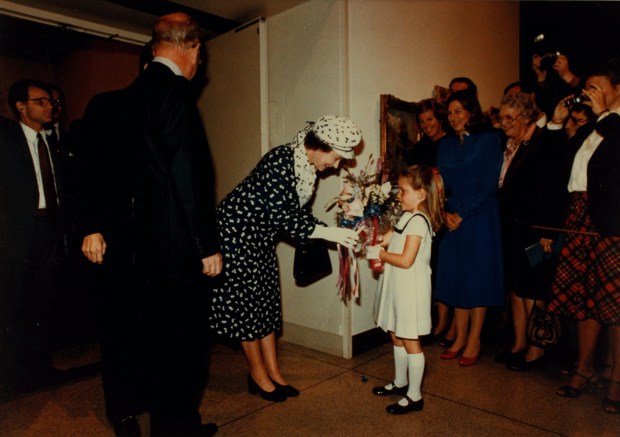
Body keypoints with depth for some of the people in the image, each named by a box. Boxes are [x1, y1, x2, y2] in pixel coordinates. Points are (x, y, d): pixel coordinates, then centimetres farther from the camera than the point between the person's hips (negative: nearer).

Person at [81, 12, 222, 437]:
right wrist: (208, 245, -16)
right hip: (178, 243, -10)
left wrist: (100, 225, 24)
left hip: (144, 241, 10)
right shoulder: (175, 89, -13)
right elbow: (189, 173, -20)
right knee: (183, 342, 4)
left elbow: (117, 167, 18)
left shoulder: (133, 92, 14)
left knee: (157, 338, 19)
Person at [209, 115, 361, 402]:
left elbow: (297, 212, 5)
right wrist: (327, 233, -27)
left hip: (260, 237, 9)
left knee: (266, 302, 11)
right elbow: (281, 217, -29)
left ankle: (274, 374, 21)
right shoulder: (281, 161, -27)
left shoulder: (307, 167, 0)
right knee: (245, 302, 2)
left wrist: (331, 232, -5)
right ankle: (258, 376, 18)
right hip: (235, 230, -9)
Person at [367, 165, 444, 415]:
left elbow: (406, 260, -25)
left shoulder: (418, 221, -20)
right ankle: (400, 382, 38)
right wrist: (381, 243, 1)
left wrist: (378, 253, -15)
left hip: (410, 289, -9)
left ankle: (414, 396, 17)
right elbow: (394, 241, 20)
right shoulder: (406, 217, 9)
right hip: (397, 287, 9)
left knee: (410, 341, 3)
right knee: (396, 337, 20)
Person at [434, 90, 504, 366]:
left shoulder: (489, 139, -3)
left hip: (479, 219, -4)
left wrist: (462, 214, -13)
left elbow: (487, 183, -9)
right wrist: (445, 213, -8)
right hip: (451, 220, 5)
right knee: (456, 277, 8)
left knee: (478, 277, 2)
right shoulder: (445, 144, 12)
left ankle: (474, 341, 13)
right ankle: (460, 338, 19)